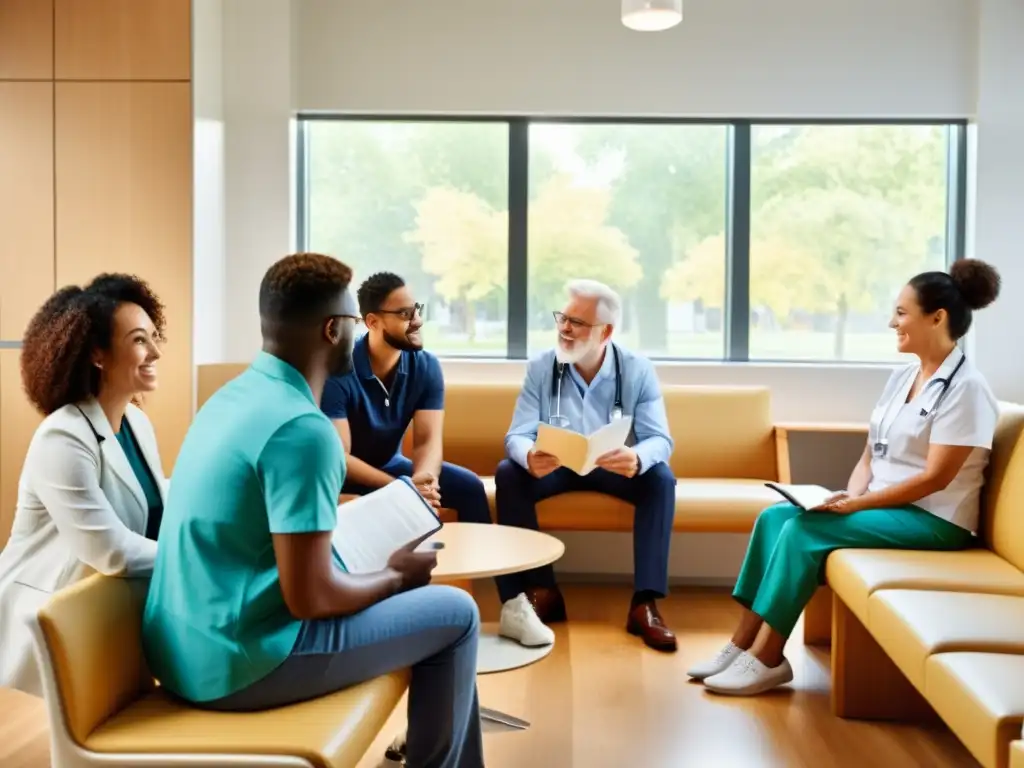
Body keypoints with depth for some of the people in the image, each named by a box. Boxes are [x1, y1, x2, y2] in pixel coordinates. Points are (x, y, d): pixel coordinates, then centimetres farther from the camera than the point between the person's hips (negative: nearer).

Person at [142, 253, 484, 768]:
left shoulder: (234, 395, 7)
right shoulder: (302, 427, -22)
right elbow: (311, 597, -22)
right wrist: (397, 576, -4)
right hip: (238, 661, -9)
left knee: (413, 595, 23)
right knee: (455, 613, 2)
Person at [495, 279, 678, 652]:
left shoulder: (638, 371, -11)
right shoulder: (540, 368, -9)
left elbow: (660, 439, -19)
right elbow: (518, 435, -15)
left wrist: (637, 459, -45)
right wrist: (529, 457, -42)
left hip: (615, 468, 0)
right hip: (555, 466, 1)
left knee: (660, 478, -30)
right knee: (508, 474, -27)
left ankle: (644, 603, -28)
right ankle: (542, 590, -19)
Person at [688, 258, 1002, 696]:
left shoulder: (965, 387, -13)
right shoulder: (902, 376, 12)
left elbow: (935, 478, -19)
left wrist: (857, 503, -21)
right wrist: (851, 495, -8)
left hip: (932, 519, -8)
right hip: (881, 504, 8)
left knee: (804, 530, -24)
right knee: (775, 516, -11)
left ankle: (766, 658, -15)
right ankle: (744, 643, -11)